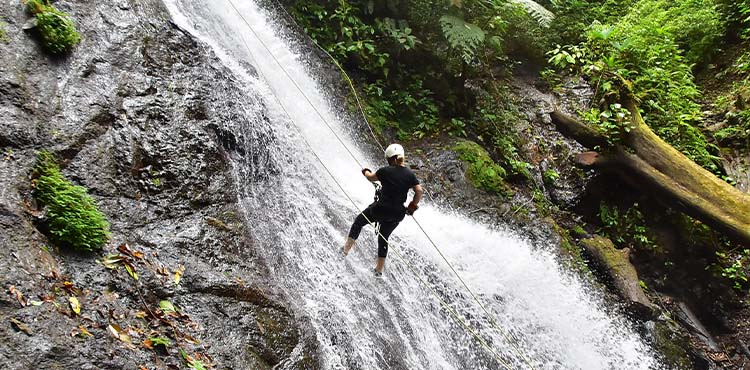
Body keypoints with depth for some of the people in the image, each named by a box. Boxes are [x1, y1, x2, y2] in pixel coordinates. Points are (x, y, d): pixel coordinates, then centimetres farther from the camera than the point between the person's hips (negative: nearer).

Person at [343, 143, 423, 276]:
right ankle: (379, 269, 30)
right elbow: (419, 191, -5)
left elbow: (371, 177, 7)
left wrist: (365, 171, 29)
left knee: (358, 222, 22)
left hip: (381, 209, -4)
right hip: (398, 213, 4)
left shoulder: (385, 171, -11)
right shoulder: (410, 174, -4)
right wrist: (413, 205, 11)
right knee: (383, 238, 23)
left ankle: (347, 248, 29)